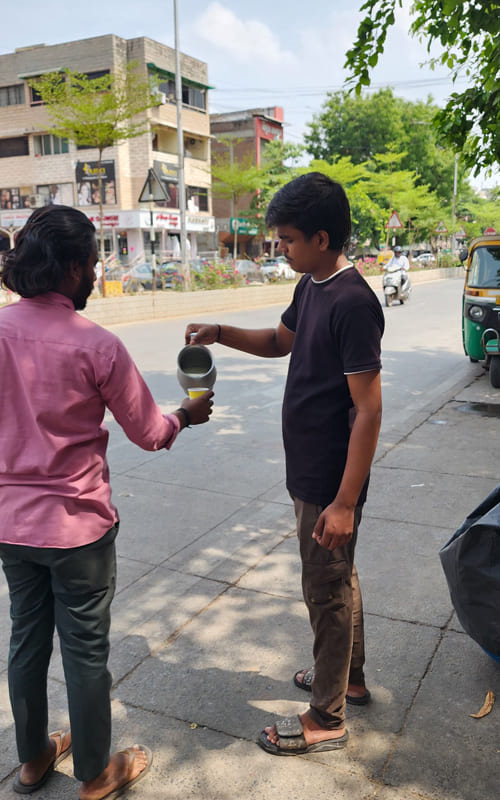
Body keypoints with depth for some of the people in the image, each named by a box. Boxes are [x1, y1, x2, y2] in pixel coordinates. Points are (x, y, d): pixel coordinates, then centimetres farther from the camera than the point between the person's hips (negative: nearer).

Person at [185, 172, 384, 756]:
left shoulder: (352, 302, -23)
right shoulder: (311, 286, 6)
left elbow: (368, 410, -24)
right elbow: (280, 341, 22)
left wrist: (345, 501, -23)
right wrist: (221, 334, 4)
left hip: (329, 482, -9)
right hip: (308, 470, 9)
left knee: (326, 591, 5)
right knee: (337, 578, 22)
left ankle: (326, 719, 24)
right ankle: (349, 676, 43)